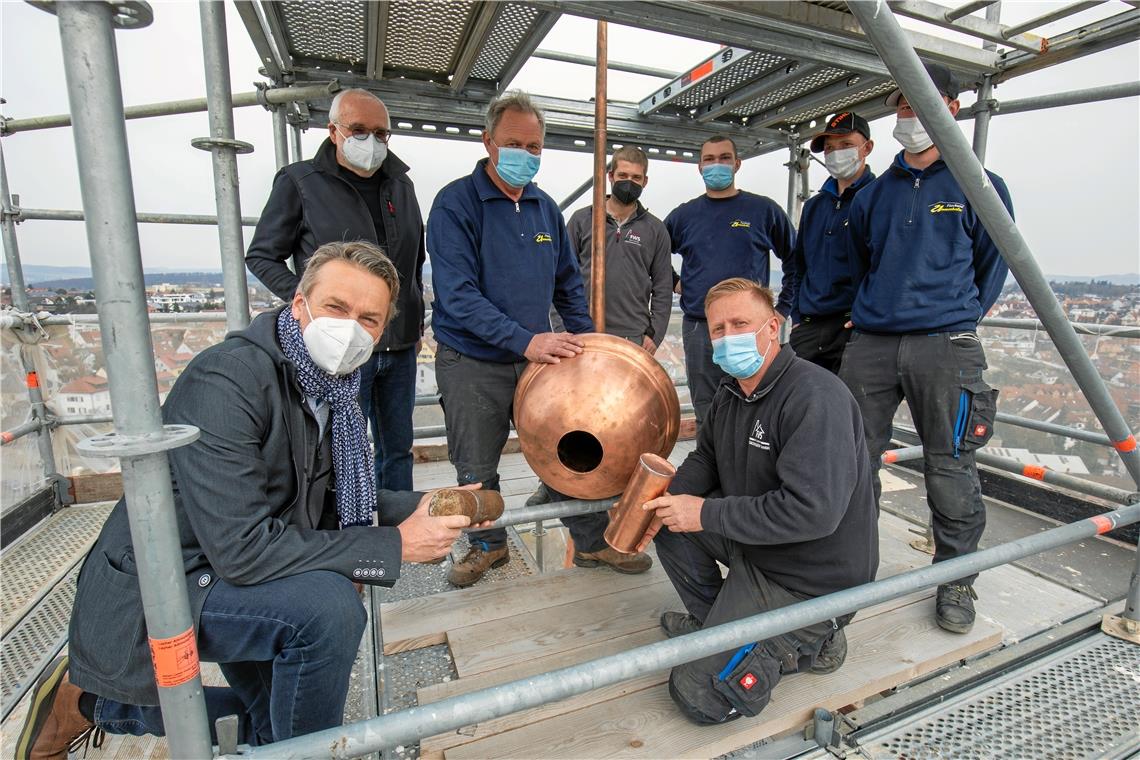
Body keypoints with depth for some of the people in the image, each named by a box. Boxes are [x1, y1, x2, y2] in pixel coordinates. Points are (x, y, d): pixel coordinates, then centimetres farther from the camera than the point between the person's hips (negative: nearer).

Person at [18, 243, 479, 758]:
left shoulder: (332, 388, -6)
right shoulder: (226, 381, -30)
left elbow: (333, 497, 4)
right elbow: (241, 549, -34)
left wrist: (414, 508, -12)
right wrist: (393, 546, -30)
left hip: (232, 578, 8)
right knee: (328, 604, -32)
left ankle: (95, 702, 38)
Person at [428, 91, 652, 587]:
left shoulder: (545, 208, 8)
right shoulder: (455, 204, -10)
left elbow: (568, 285, 15)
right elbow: (457, 295, -21)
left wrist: (586, 340, 4)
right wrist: (524, 340, -30)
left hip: (538, 359, 4)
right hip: (471, 364, -4)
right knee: (477, 469, 11)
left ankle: (593, 542, 26)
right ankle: (488, 545, 36)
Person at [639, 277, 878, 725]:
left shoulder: (815, 397, -26)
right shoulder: (732, 391, 2)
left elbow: (813, 510, -34)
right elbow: (705, 459, 12)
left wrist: (707, 514, -26)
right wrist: (668, 499, -10)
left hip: (810, 581, -8)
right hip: (753, 544, 9)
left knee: (699, 696, -8)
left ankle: (807, 643, 10)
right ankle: (712, 620, 17)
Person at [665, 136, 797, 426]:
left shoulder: (764, 210, 4)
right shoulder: (683, 215, 9)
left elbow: (795, 261, 10)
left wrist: (783, 308, 5)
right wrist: (673, 283, 8)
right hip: (698, 330, 2)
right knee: (707, 417, 10)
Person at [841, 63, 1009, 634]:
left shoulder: (980, 186, 8)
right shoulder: (873, 195, 16)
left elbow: (994, 265, 13)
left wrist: (961, 319, 10)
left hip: (945, 346, -3)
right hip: (870, 344, 3)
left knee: (949, 468, 1)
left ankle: (956, 580, 21)